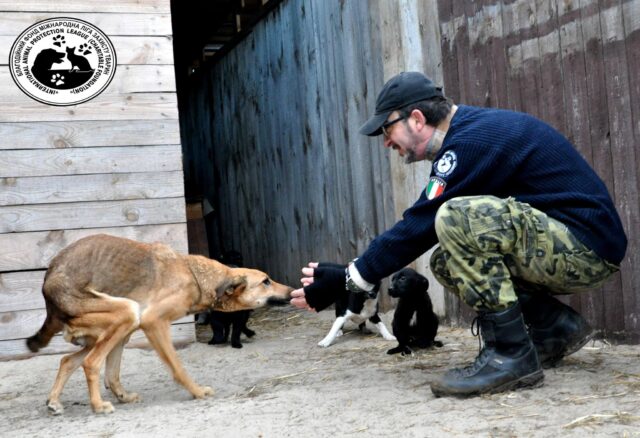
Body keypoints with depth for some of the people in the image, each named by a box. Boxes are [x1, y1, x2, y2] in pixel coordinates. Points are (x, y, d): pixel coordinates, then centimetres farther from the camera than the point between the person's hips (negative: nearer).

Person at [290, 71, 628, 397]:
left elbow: (418, 227, -18)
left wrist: (349, 279, -9)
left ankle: (510, 355, -17)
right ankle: (556, 327, 12)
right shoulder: (473, 128, 12)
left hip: (588, 246, -10)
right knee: (447, 261, 8)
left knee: (458, 218, -27)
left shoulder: (471, 141, -18)